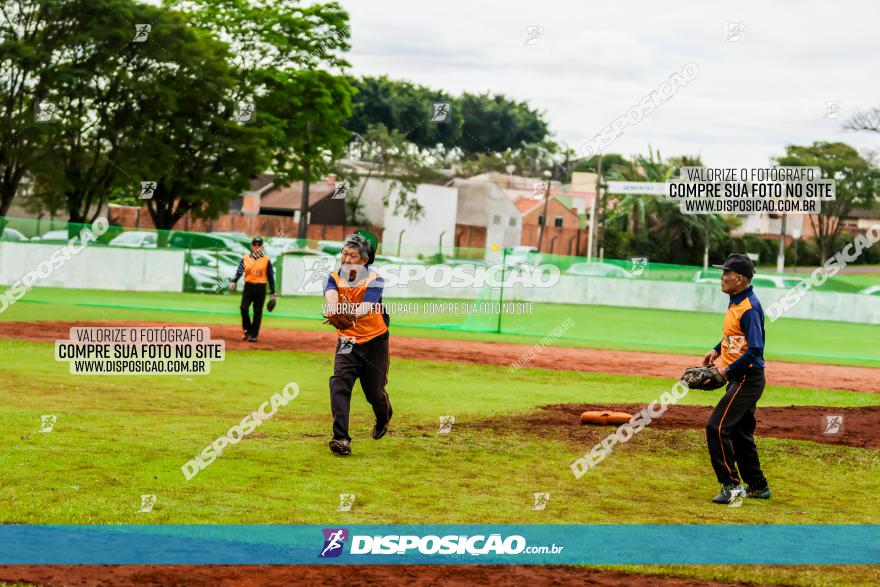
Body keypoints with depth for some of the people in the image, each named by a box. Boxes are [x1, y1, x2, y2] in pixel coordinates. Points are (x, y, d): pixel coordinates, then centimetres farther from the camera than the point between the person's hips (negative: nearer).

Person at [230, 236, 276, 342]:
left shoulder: (266, 260, 3)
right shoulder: (245, 258, 6)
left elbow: (271, 277, 4)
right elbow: (239, 271, -1)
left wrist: (272, 293, 1)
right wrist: (233, 282, -20)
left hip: (260, 288, -1)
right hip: (248, 287, 1)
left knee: (258, 312, 1)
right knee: (244, 308, -13)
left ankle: (254, 335, 11)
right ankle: (247, 330, 8)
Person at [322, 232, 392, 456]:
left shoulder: (374, 280, -14)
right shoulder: (334, 278, -5)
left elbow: (366, 307, -33)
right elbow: (330, 296, -29)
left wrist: (352, 315, -57)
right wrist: (333, 310, -54)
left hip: (375, 342, -2)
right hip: (347, 342, 2)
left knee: (374, 391, 10)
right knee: (339, 384, -21)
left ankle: (383, 418, 47)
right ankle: (341, 439, -27)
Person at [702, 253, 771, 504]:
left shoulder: (750, 308, -21)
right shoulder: (736, 302, 10)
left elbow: (755, 349, -27)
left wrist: (728, 370, -22)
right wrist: (717, 350, 13)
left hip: (747, 378, -11)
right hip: (740, 379, 11)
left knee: (717, 427, -14)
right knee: (740, 433, 18)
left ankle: (731, 485, -9)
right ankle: (757, 486, 29)